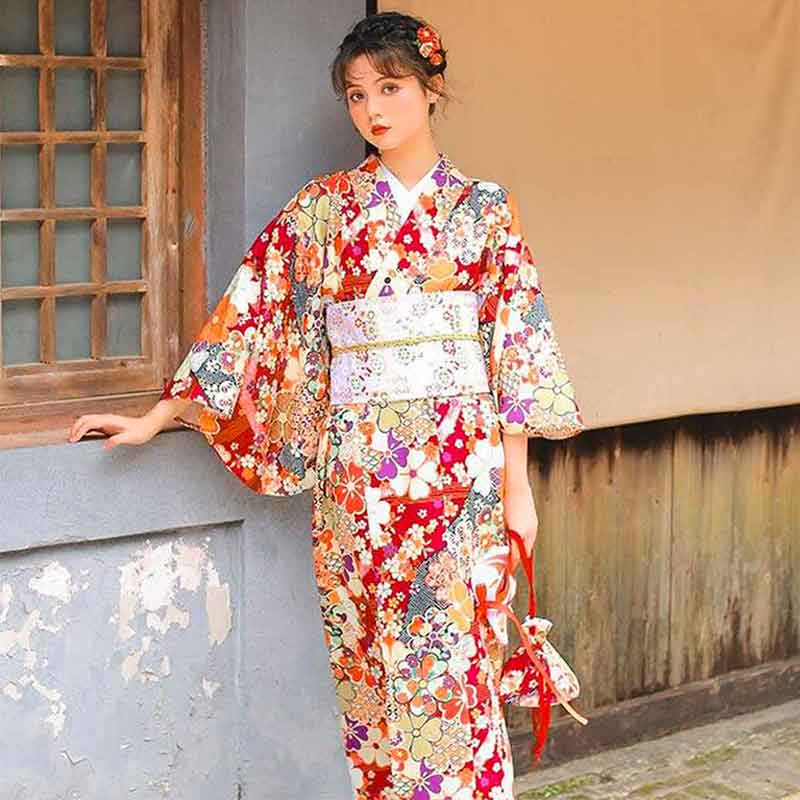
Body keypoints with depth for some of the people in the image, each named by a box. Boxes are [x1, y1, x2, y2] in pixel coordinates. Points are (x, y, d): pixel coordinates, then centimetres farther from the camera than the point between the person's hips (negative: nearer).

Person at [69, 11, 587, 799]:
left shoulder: (482, 208, 3)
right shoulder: (319, 210, 7)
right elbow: (248, 316, 7)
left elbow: (516, 348, 1)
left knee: (455, 656, -2)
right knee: (368, 662, 5)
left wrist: (517, 484, -2)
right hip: (357, 463, 2)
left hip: (462, 461, -1)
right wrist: (155, 418, 4)